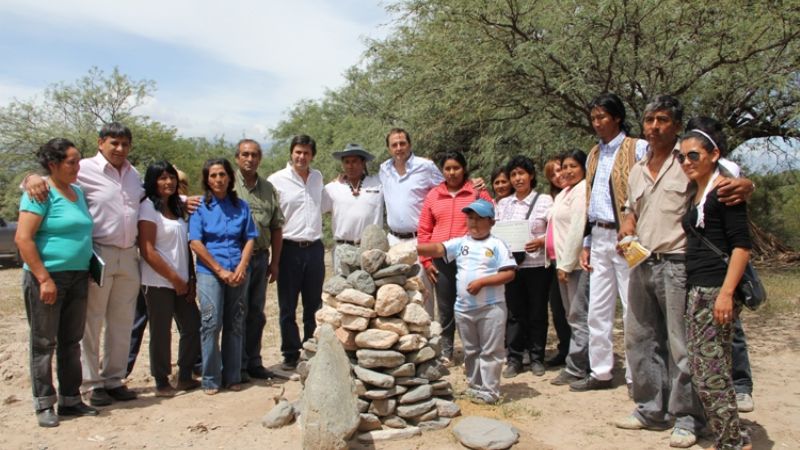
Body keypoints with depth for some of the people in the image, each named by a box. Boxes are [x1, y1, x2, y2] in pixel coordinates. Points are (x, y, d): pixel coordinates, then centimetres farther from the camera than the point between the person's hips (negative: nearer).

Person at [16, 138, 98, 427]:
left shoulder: (78, 192, 11)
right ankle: (44, 405, 15)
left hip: (78, 277, 7)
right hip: (47, 277, -7)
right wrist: (44, 279, -20)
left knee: (71, 342, 13)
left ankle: (70, 400, 23)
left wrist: (88, 272, 15)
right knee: (44, 343, 4)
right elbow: (23, 238, -17)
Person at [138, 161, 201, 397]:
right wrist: (175, 278, -13)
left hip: (181, 282, 7)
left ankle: (185, 377, 22)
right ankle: (162, 382, 15)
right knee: (161, 332, 1)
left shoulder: (177, 207, 14)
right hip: (157, 282, -7)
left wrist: (191, 279, 5)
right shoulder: (148, 207, -8)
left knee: (192, 325, 8)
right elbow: (147, 250, -15)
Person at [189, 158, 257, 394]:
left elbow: (250, 239, 7)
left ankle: (233, 376, 17)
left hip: (238, 273, 3)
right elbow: (195, 242, -4)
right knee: (211, 323, -8)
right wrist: (220, 270, -9)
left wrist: (241, 267, -8)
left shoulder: (241, 206, 10)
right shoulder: (200, 207, 3)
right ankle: (211, 379, 4)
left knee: (235, 325, 6)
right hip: (209, 272, -2)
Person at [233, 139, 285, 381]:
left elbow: (277, 227, 15)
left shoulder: (268, 188, 12)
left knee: (256, 313, 12)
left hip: (261, 256, 5)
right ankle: (238, 366, 13)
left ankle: (254, 363, 24)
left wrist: (275, 261, 12)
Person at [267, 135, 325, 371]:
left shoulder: (317, 177, 10)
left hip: (314, 247, 4)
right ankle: (290, 355, 18)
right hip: (289, 248, -4)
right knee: (287, 307, 6)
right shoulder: (277, 180, -6)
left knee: (314, 305, 12)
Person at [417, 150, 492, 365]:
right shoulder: (433, 195, 10)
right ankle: (446, 351, 19)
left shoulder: (477, 192, 4)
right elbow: (423, 230, 10)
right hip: (441, 260, 2)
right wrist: (426, 260, 5)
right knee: (445, 307, 8)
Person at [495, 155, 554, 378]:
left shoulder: (545, 200, 0)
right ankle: (514, 358, 16)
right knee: (514, 312, 7)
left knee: (537, 312, 6)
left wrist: (540, 242, -19)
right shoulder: (503, 204, 11)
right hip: (511, 265, 3)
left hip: (537, 265, -2)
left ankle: (537, 358, 19)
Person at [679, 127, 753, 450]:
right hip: (697, 290, 9)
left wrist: (726, 292, -21)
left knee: (708, 371, -8)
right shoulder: (696, 195, 17)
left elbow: (742, 244, -14)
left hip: (716, 290, -9)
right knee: (714, 369, 11)